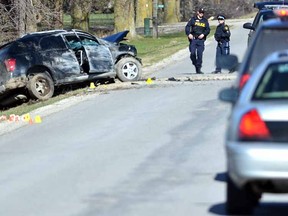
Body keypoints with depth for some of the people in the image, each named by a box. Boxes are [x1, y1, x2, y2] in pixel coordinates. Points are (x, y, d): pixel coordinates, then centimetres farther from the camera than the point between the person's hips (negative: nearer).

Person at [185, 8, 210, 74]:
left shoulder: (205, 21, 12)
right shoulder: (193, 19, 4)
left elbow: (208, 29, 9)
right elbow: (187, 26, -2)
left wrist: (203, 34, -10)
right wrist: (189, 34, -19)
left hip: (201, 39, 1)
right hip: (193, 39, -1)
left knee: (200, 54, -2)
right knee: (192, 53, -9)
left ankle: (198, 69, 3)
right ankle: (195, 64, 17)